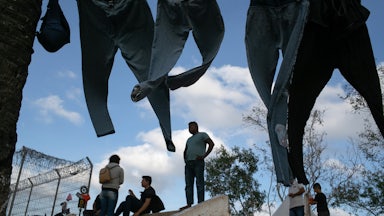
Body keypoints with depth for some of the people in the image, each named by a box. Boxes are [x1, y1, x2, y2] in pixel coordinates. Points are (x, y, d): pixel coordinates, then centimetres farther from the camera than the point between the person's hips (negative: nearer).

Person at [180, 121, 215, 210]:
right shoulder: (189, 139, 30)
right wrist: (185, 158, 15)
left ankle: (200, 203, -15)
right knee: (188, 184, -4)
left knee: (199, 183, -11)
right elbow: (185, 151, 36)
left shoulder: (202, 135, 8)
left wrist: (204, 156, -12)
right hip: (188, 163, 7)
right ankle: (189, 204, -9)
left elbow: (211, 144, -5)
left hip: (198, 162, -7)